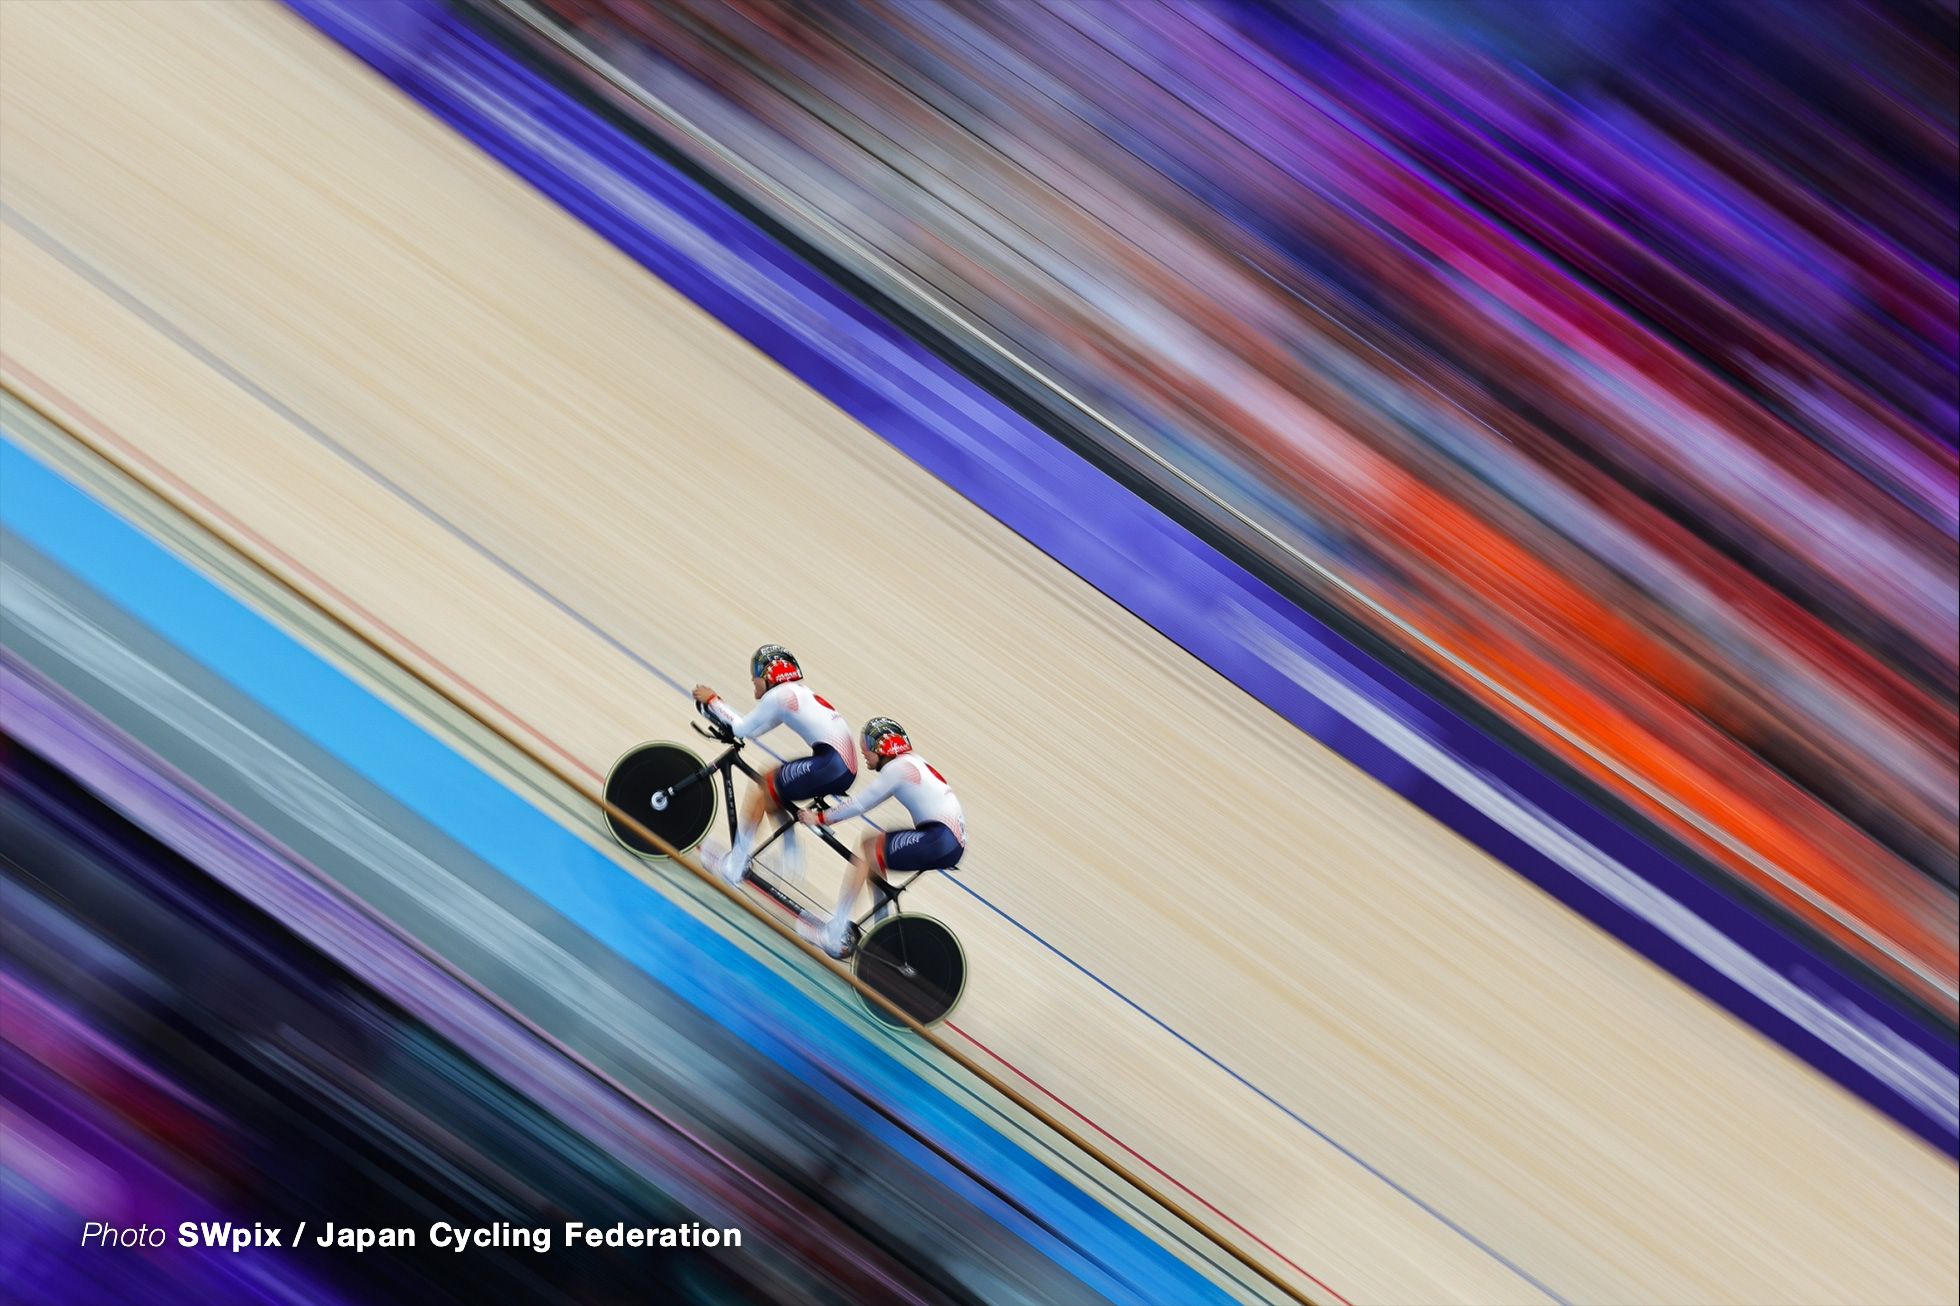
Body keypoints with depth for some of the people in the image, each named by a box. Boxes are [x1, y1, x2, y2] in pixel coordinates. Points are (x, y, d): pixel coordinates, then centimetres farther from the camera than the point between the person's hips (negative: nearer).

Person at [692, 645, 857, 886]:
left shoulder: (778, 694, -5)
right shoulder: (796, 692, 22)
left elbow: (742, 729, -2)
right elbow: (754, 730, 26)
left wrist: (711, 700, 8)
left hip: (832, 765, -9)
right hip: (845, 767, 9)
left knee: (759, 792, 0)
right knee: (768, 785, 20)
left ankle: (733, 867, 6)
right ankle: (790, 856, 23)